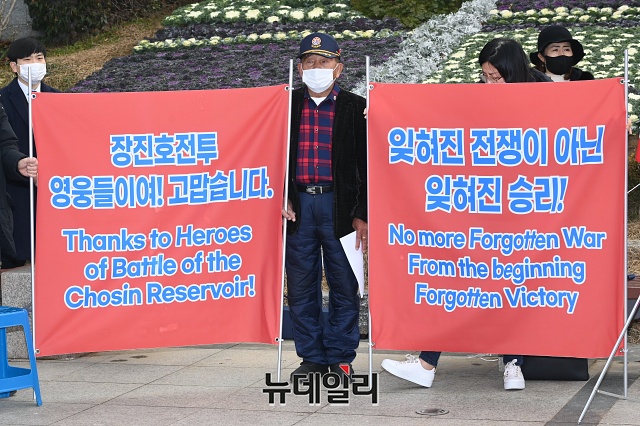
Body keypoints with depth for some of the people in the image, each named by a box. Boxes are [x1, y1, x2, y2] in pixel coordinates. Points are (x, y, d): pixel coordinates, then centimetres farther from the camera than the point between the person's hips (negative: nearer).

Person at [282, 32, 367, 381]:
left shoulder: (355, 108, 3)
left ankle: (340, 357, 14)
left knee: (344, 286, 3)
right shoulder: (287, 105, 9)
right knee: (301, 287, 6)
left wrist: (362, 214, -5)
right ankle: (312, 357, 17)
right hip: (298, 205, 2)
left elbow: (366, 165, 1)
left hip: (339, 205, -2)